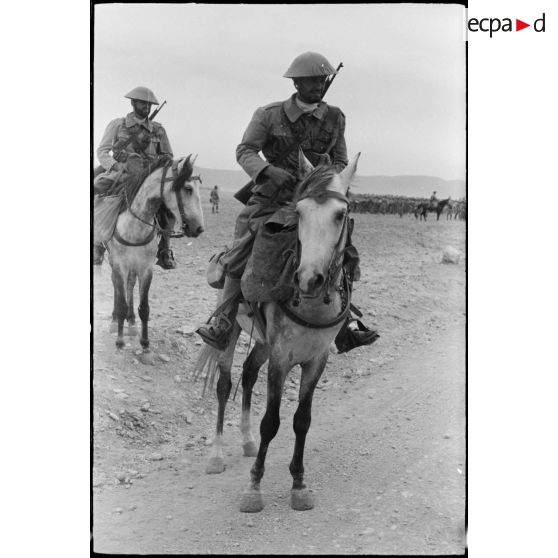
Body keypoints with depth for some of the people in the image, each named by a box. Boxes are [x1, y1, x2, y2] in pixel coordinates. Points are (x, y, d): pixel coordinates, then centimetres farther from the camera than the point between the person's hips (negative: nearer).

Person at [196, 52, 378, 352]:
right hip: (272, 198, -2)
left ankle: (343, 319, 11)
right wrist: (268, 170, -29)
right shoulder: (269, 115, -5)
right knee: (242, 252, -15)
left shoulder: (335, 118, 4)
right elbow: (245, 150, -10)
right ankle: (223, 323, -8)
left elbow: (340, 161, 12)